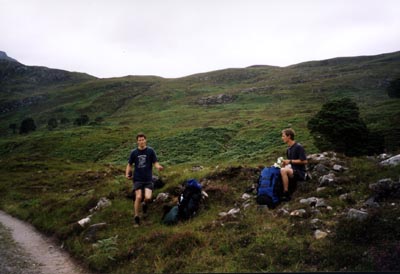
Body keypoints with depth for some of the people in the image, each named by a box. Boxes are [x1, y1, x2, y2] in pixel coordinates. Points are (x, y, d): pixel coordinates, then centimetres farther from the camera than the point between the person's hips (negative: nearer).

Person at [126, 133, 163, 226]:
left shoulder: (150, 151, 0)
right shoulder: (134, 152, 3)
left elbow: (155, 162, 0)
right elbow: (129, 164, 10)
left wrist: (158, 167, -23)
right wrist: (127, 174, -7)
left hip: (148, 179, 0)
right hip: (137, 179, 0)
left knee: (148, 198, -15)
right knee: (138, 197, -12)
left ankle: (144, 204, 23)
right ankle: (136, 217, 6)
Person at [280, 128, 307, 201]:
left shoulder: (298, 147, -12)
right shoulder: (288, 149, 14)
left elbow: (304, 161, -17)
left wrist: (290, 161, -16)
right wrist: (284, 163, -1)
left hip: (300, 173, -8)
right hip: (293, 171, 8)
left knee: (283, 170, -33)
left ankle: (286, 194, -27)